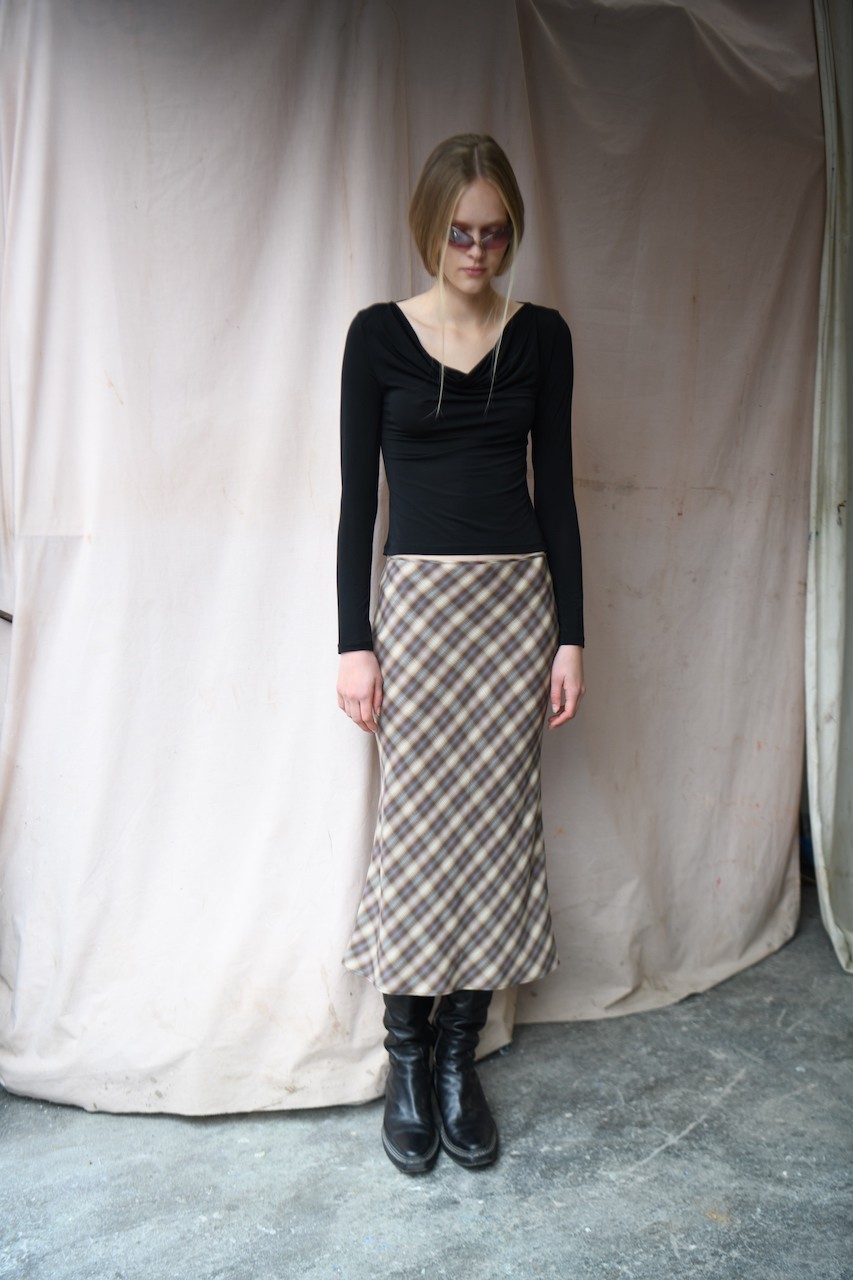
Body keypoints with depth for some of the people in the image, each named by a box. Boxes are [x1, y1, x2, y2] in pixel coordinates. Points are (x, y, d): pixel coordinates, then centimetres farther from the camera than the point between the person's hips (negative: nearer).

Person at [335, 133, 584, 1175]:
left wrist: (571, 634, 1)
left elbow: (556, 487, 6)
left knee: (496, 825, 4)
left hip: (520, 596, 2)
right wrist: (353, 641, -5)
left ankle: (459, 1054, 21)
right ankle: (406, 1059, 17)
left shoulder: (541, 335, 7)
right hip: (416, 595, -2)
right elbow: (357, 495, 0)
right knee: (417, 826, -1)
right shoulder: (378, 335, 2)